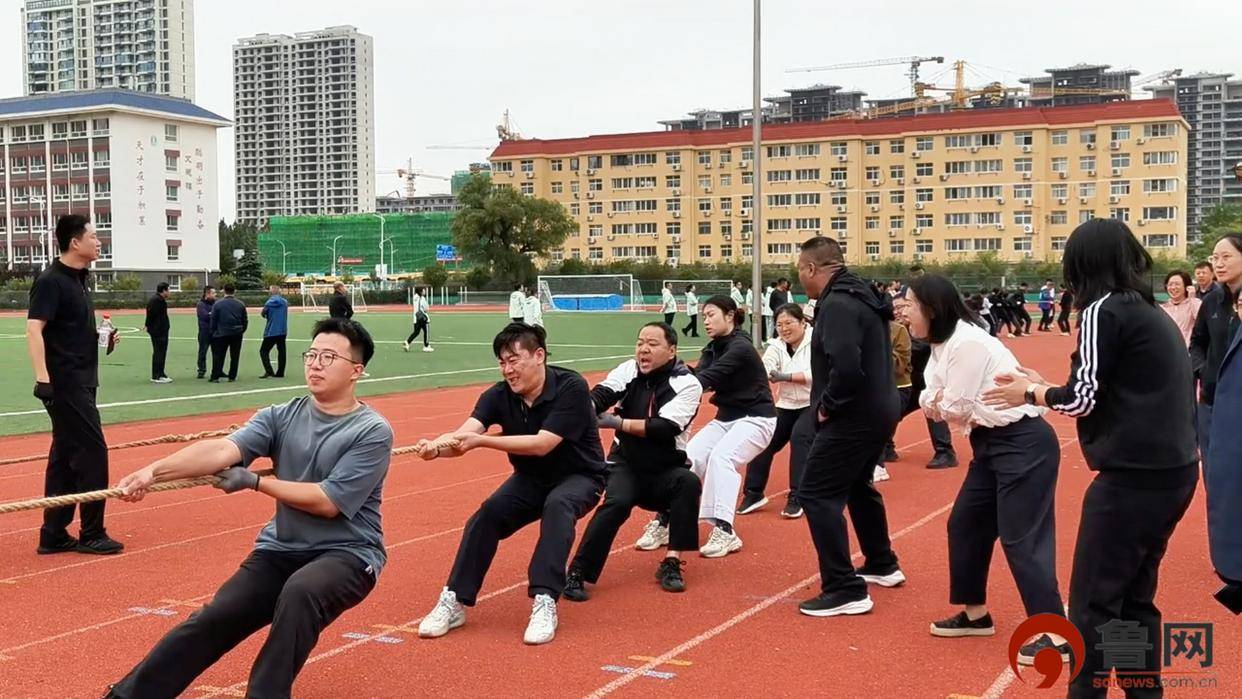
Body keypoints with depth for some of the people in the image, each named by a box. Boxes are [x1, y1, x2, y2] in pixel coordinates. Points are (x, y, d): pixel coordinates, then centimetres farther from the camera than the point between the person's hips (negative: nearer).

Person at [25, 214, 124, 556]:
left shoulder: (79, 279, 14)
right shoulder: (51, 281, -13)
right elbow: (34, 328, -21)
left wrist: (100, 337, 7)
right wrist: (43, 378, -29)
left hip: (81, 383, 9)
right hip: (64, 383, -9)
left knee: (65, 456, 12)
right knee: (92, 452, -6)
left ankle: (54, 535, 19)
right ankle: (91, 534, 2)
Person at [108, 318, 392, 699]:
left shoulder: (373, 431, -11)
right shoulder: (281, 417, 3)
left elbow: (328, 502, -16)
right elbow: (224, 449, -13)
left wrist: (253, 481, -10)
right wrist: (155, 471, -29)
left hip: (346, 553, -4)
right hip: (281, 549, 4)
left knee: (300, 593, -34)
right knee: (214, 618, -11)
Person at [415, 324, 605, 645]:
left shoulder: (571, 387, -26)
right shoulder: (499, 396, -13)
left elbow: (542, 444, -34)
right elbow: (464, 433, -29)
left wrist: (482, 441, -43)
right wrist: (437, 447, -52)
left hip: (578, 477, -4)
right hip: (530, 478, 5)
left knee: (557, 505, -35)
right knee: (487, 514, -19)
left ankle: (545, 603, -35)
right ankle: (455, 602, -9)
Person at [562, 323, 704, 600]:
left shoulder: (687, 384, -12)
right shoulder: (629, 370, -4)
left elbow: (664, 429, -23)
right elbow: (600, 395, -20)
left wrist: (616, 422, -24)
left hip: (666, 470, 0)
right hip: (626, 464, 0)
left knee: (689, 483, -30)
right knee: (617, 501, -28)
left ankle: (671, 564, -20)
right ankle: (577, 573, -23)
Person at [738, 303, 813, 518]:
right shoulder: (776, 346, -2)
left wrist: (785, 376, -34)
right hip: (787, 405, 5)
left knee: (799, 438, -27)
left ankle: (796, 498, -18)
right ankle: (754, 494, 13)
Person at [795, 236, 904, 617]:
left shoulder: (837, 304, -20)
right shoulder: (860, 296, 12)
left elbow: (846, 367, -33)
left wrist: (827, 404, -17)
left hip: (854, 416, -11)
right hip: (878, 410, 11)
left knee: (817, 494, -6)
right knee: (857, 485, 27)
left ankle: (845, 590, -6)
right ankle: (882, 565, 41)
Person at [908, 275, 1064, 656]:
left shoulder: (967, 343, -21)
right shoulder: (944, 344, 10)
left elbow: (955, 409, -18)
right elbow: (934, 401, 8)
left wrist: (937, 403, 4)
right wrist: (937, 401, -15)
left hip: (1023, 443, -10)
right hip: (993, 443, 10)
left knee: (1021, 538, -9)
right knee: (965, 524, 14)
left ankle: (1055, 634, -3)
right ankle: (974, 613, 28)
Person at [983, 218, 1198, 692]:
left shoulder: (1104, 310, -10)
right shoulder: (1152, 312, 16)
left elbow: (1082, 399, -13)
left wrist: (1030, 394, 5)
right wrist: (1046, 388, 15)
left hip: (1134, 476, -9)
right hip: (1173, 471, 9)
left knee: (1094, 599, -1)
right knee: (1135, 596, 18)